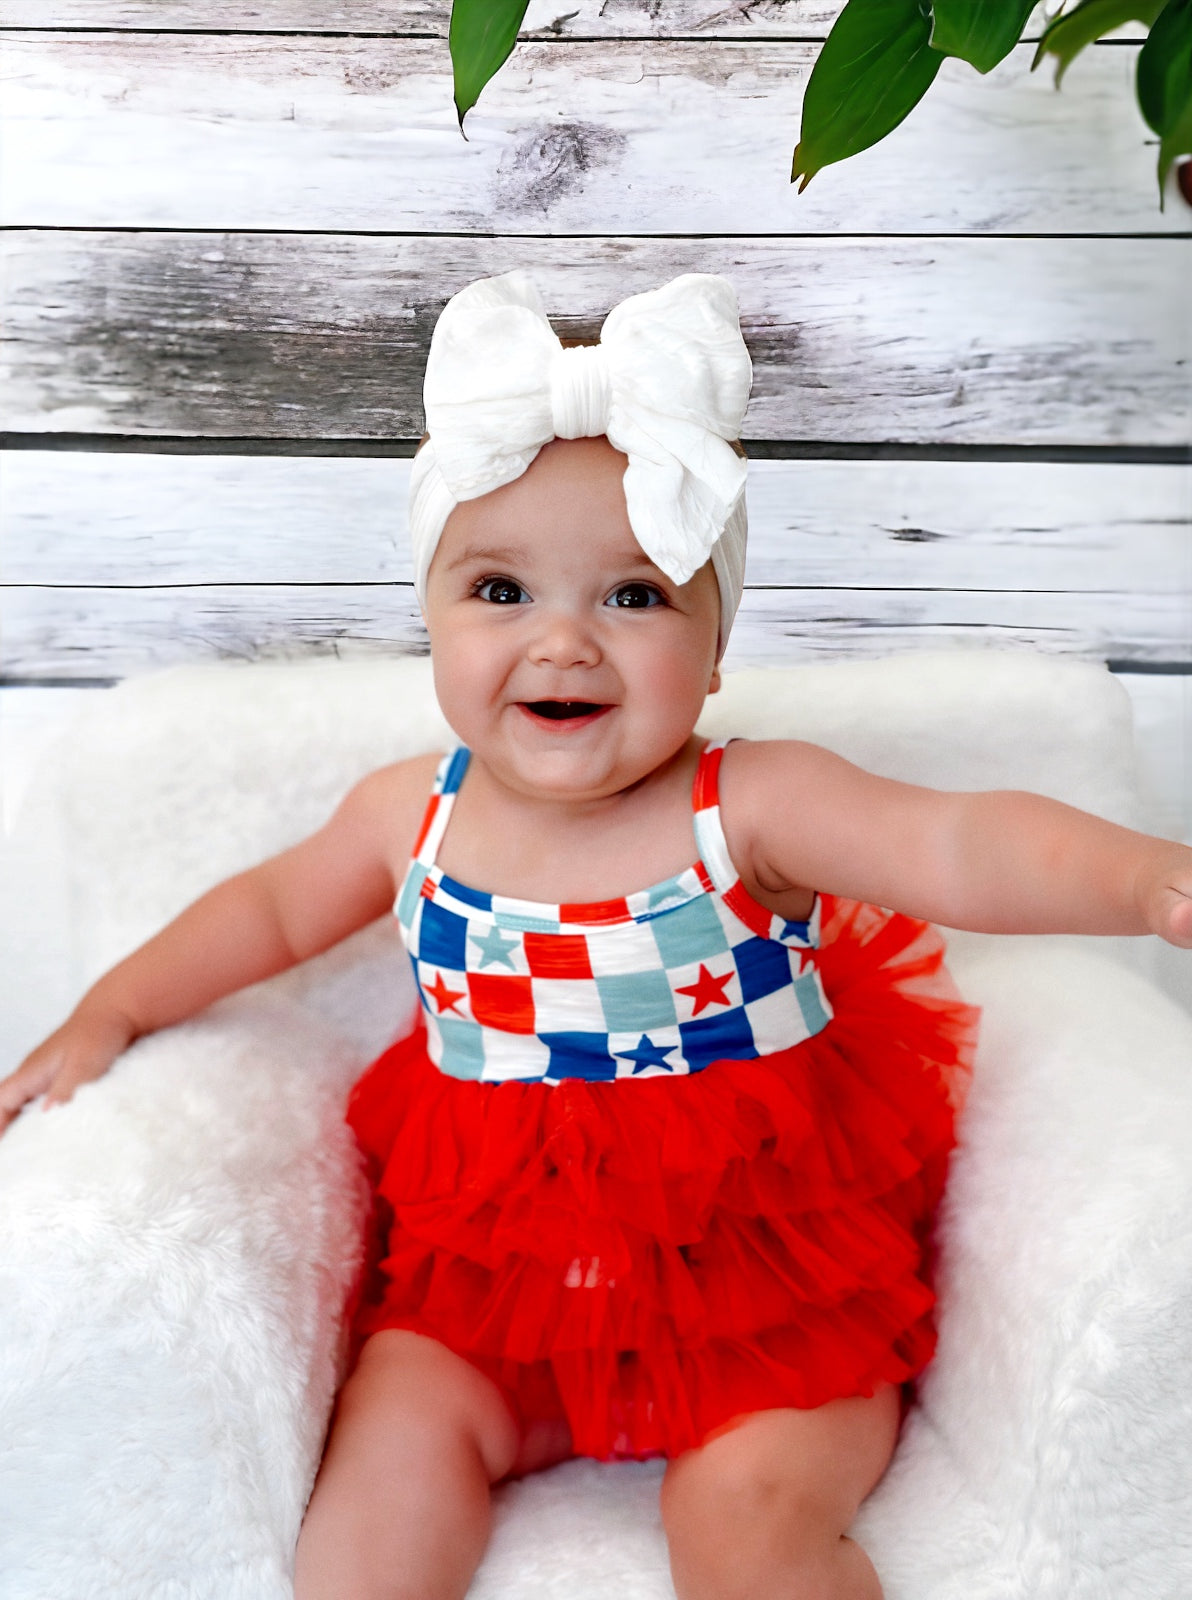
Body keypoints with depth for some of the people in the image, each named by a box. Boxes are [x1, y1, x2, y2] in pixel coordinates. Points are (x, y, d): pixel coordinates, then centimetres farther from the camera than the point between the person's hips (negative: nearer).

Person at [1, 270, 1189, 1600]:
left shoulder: (751, 809, -17)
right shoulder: (414, 812, -3)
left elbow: (960, 848, -31)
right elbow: (274, 907, 16)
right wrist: (115, 1010, 14)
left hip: (768, 1263, -3)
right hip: (496, 1262, 4)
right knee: (399, 1428, -16)